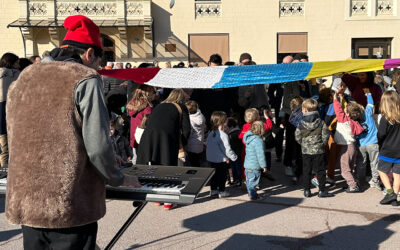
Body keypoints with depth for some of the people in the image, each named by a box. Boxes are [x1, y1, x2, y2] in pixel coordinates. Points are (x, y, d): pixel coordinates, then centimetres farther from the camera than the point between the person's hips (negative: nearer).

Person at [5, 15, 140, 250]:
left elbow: (17, 141, 17)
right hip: (70, 207, -6)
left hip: (25, 204, 6)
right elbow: (97, 144, -16)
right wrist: (118, 178, 2)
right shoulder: (86, 80, -9)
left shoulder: (24, 79, 12)